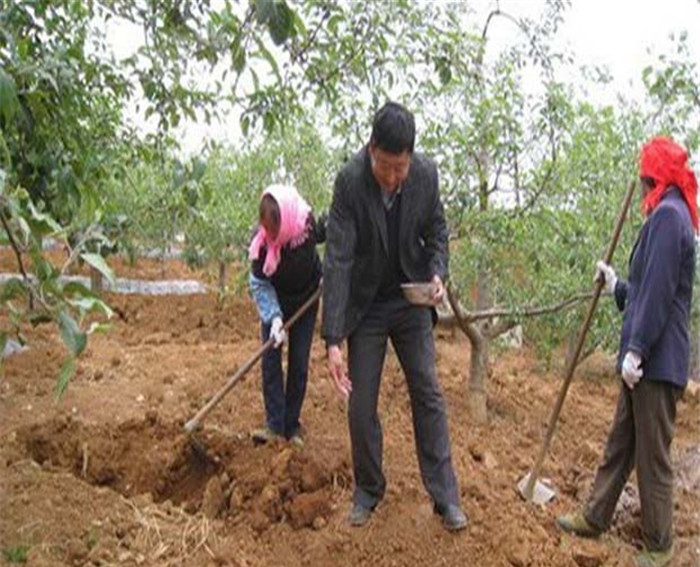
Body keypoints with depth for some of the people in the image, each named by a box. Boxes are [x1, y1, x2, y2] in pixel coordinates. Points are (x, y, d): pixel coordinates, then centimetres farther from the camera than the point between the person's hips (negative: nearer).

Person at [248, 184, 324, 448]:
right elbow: (259, 284, -23)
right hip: (276, 303, 0)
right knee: (270, 359, -7)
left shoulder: (309, 225, -27)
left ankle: (292, 426, 9)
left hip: (305, 301, 1)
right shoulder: (262, 241, -30)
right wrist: (274, 317, -35)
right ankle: (275, 425, -2)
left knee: (299, 363, 2)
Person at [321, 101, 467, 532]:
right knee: (361, 406, 3)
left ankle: (445, 496, 14)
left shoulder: (427, 174, -13)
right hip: (366, 307, -2)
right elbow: (338, 259, -26)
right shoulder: (350, 181, -23)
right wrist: (333, 340, -30)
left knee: (429, 395, 4)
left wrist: (437, 273, -17)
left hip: (412, 301, 2)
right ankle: (368, 491, 24)